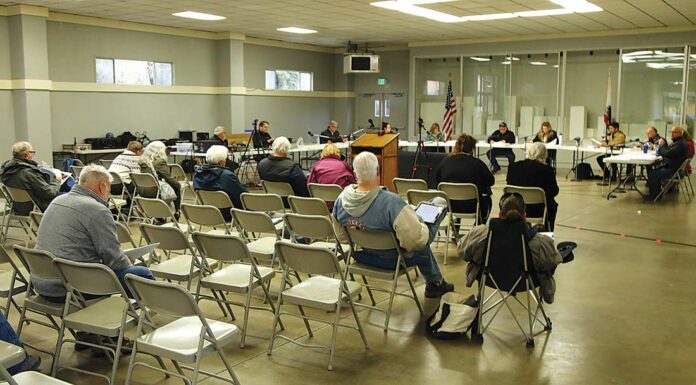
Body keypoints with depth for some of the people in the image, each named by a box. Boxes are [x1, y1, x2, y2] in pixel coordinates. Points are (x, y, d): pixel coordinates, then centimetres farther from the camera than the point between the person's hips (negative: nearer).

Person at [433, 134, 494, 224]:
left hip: (449, 206, 3)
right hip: (471, 208, -3)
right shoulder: (477, 163, -12)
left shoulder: (445, 162, -4)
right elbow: (491, 181, 0)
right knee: (487, 200, 29)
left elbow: (436, 181, 10)